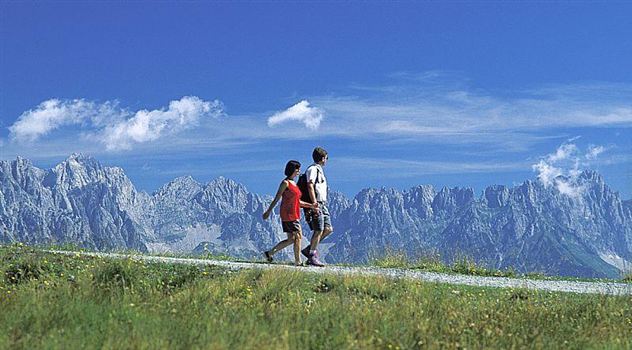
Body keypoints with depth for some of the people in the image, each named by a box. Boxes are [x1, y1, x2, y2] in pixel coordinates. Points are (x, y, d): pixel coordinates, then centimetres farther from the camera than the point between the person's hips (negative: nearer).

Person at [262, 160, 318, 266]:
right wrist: (268, 211, -11)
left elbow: (297, 202, 18)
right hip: (288, 214, -9)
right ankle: (298, 261, 1)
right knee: (298, 236, -6)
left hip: (294, 215, 9)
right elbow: (276, 199, -10)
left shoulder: (294, 184, 17)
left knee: (292, 239, 8)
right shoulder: (285, 183, -9)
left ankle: (269, 253, 12)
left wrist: (311, 205, 9)